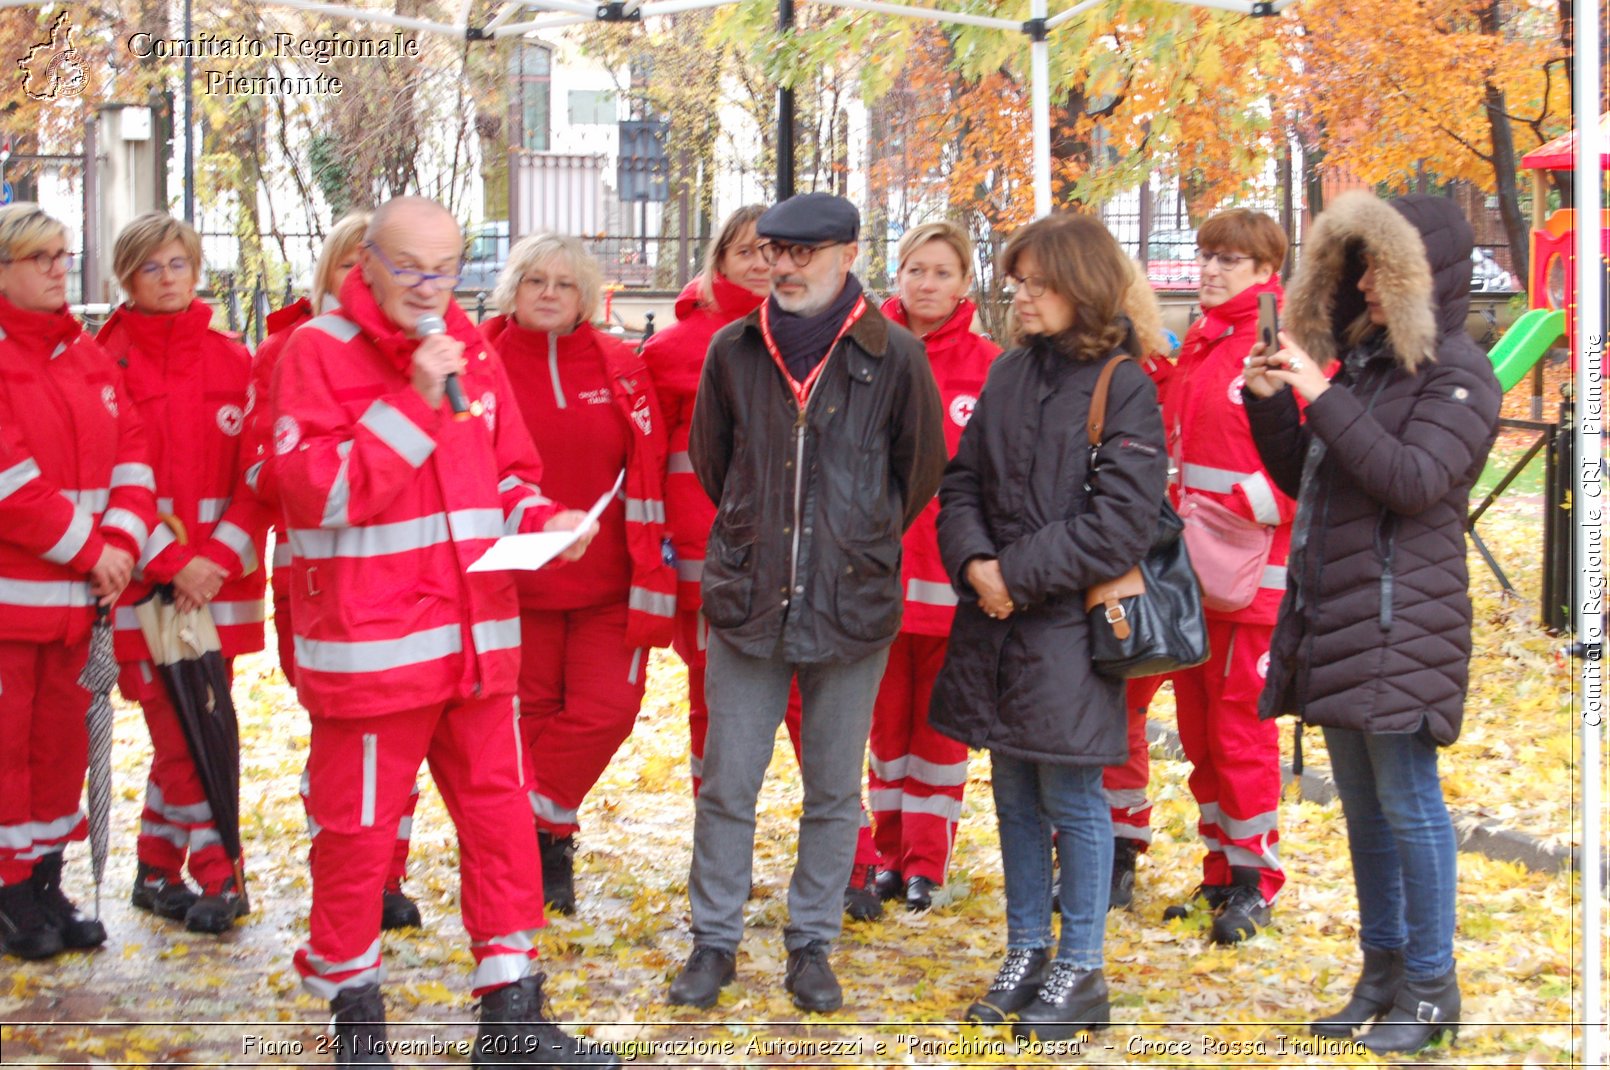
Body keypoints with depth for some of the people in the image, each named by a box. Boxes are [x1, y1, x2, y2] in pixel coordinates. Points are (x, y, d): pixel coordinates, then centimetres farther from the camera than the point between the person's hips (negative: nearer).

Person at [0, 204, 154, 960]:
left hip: (75, 591, 7)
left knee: (62, 737, 13)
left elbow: (130, 451, 8)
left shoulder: (87, 356, 13)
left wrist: (122, 540, -8)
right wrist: (88, 548, -14)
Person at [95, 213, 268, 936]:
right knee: (184, 734, -4)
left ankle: (158, 872, 22)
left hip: (219, 579, 3)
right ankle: (217, 878, 5)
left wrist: (219, 558, -9)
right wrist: (170, 563, -14)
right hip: (146, 584, -3)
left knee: (188, 734, 8)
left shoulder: (233, 362, 7)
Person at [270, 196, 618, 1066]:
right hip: (367, 644, -6)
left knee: (499, 813, 9)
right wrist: (414, 404, -22)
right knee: (358, 827, 5)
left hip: (478, 635, 6)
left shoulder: (471, 353, 11)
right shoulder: (317, 353, -8)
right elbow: (317, 489, -18)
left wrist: (541, 518, -1)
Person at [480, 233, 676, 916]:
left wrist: (652, 579, -5)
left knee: (608, 708, -7)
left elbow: (647, 477, 0)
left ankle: (536, 826, 11)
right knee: (530, 713, 9)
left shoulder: (620, 368, 1)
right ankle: (550, 839, 24)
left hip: (607, 581, 1)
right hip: (513, 580, 0)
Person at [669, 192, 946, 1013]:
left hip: (853, 605, -1)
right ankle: (714, 940, 18)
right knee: (727, 784, 5)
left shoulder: (894, 356, -5)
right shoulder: (734, 350, 2)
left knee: (835, 789, 9)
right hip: (746, 598, 1)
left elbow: (921, 469, 7)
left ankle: (812, 944, 22)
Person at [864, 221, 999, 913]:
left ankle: (926, 863, 17)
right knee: (887, 713, 11)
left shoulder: (988, 368, -3)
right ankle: (890, 852, 23)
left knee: (941, 718, 7)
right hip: (878, 563, 2)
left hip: (953, 572, -1)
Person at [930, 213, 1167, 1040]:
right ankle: (1025, 952, 24)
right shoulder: (1009, 374, 10)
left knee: (1071, 798, 0)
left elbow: (1120, 524, -14)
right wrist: (974, 562, -7)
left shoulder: (1124, 388, -8)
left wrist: (1020, 575, -14)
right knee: (1014, 793, 12)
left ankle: (1080, 970, 12)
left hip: (1071, 624, -6)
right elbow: (963, 481, 12)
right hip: (996, 619, 6)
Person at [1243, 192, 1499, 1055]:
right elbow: (1301, 479, 20)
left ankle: (1430, 984, 4)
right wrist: (1268, 403, 4)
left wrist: (1322, 400, -22)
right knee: (1362, 805, 12)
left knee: (1406, 799, -5)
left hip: (1402, 618, -8)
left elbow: (1414, 480, -21)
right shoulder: (1360, 359, 14)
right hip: (1333, 612, 8)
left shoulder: (1456, 373, -8)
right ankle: (1381, 970, 21)